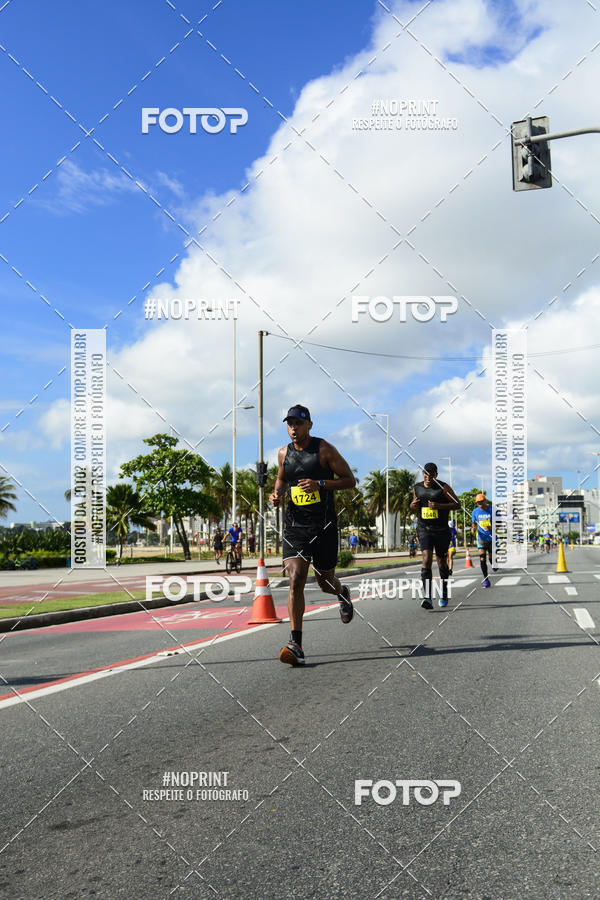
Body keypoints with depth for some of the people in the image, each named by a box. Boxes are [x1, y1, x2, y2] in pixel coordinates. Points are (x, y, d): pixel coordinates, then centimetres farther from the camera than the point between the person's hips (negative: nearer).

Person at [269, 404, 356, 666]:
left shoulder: (324, 449, -6)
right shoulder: (283, 453, 7)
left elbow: (350, 480, -4)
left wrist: (320, 484, -18)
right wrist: (276, 494, 4)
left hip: (323, 525, -2)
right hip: (294, 526, 3)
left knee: (325, 583, 9)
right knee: (295, 580, -12)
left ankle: (342, 593, 48)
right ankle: (296, 644, -12)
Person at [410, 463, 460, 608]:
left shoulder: (443, 487, -6)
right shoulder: (417, 487, 6)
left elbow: (457, 504, -7)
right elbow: (413, 504, 22)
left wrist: (439, 506, -21)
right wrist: (413, 505, -4)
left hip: (441, 530, -1)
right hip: (424, 529, 1)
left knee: (441, 562, 13)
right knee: (427, 558, -17)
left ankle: (444, 595, 35)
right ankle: (427, 598, -25)